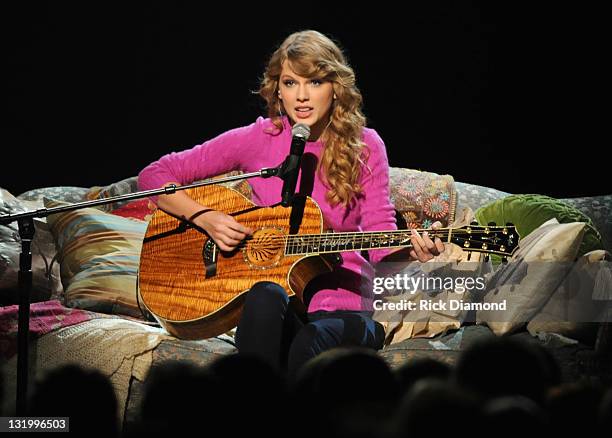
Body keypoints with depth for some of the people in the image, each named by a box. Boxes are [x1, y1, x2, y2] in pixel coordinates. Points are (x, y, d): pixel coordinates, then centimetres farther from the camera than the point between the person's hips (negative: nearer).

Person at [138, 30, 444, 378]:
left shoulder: (364, 147, 3)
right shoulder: (258, 139, 2)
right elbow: (154, 176, 5)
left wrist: (412, 248, -21)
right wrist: (204, 217, -10)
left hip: (338, 303, -1)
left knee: (310, 345, -36)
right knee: (266, 298, -37)